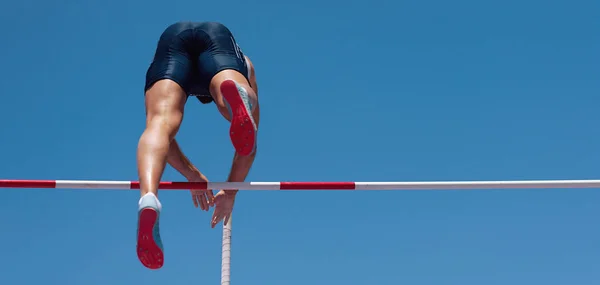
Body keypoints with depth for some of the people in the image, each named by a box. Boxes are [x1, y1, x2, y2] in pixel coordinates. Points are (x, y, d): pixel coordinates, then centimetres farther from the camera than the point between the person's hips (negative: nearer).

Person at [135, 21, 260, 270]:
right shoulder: (244, 64, 44)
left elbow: (160, 130, 38)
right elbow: (250, 142, 39)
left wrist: (193, 175, 38)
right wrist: (230, 192, 40)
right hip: (219, 39, -1)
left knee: (159, 125, -17)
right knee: (243, 117, -25)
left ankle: (148, 198, -47)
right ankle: (235, 92, -63)